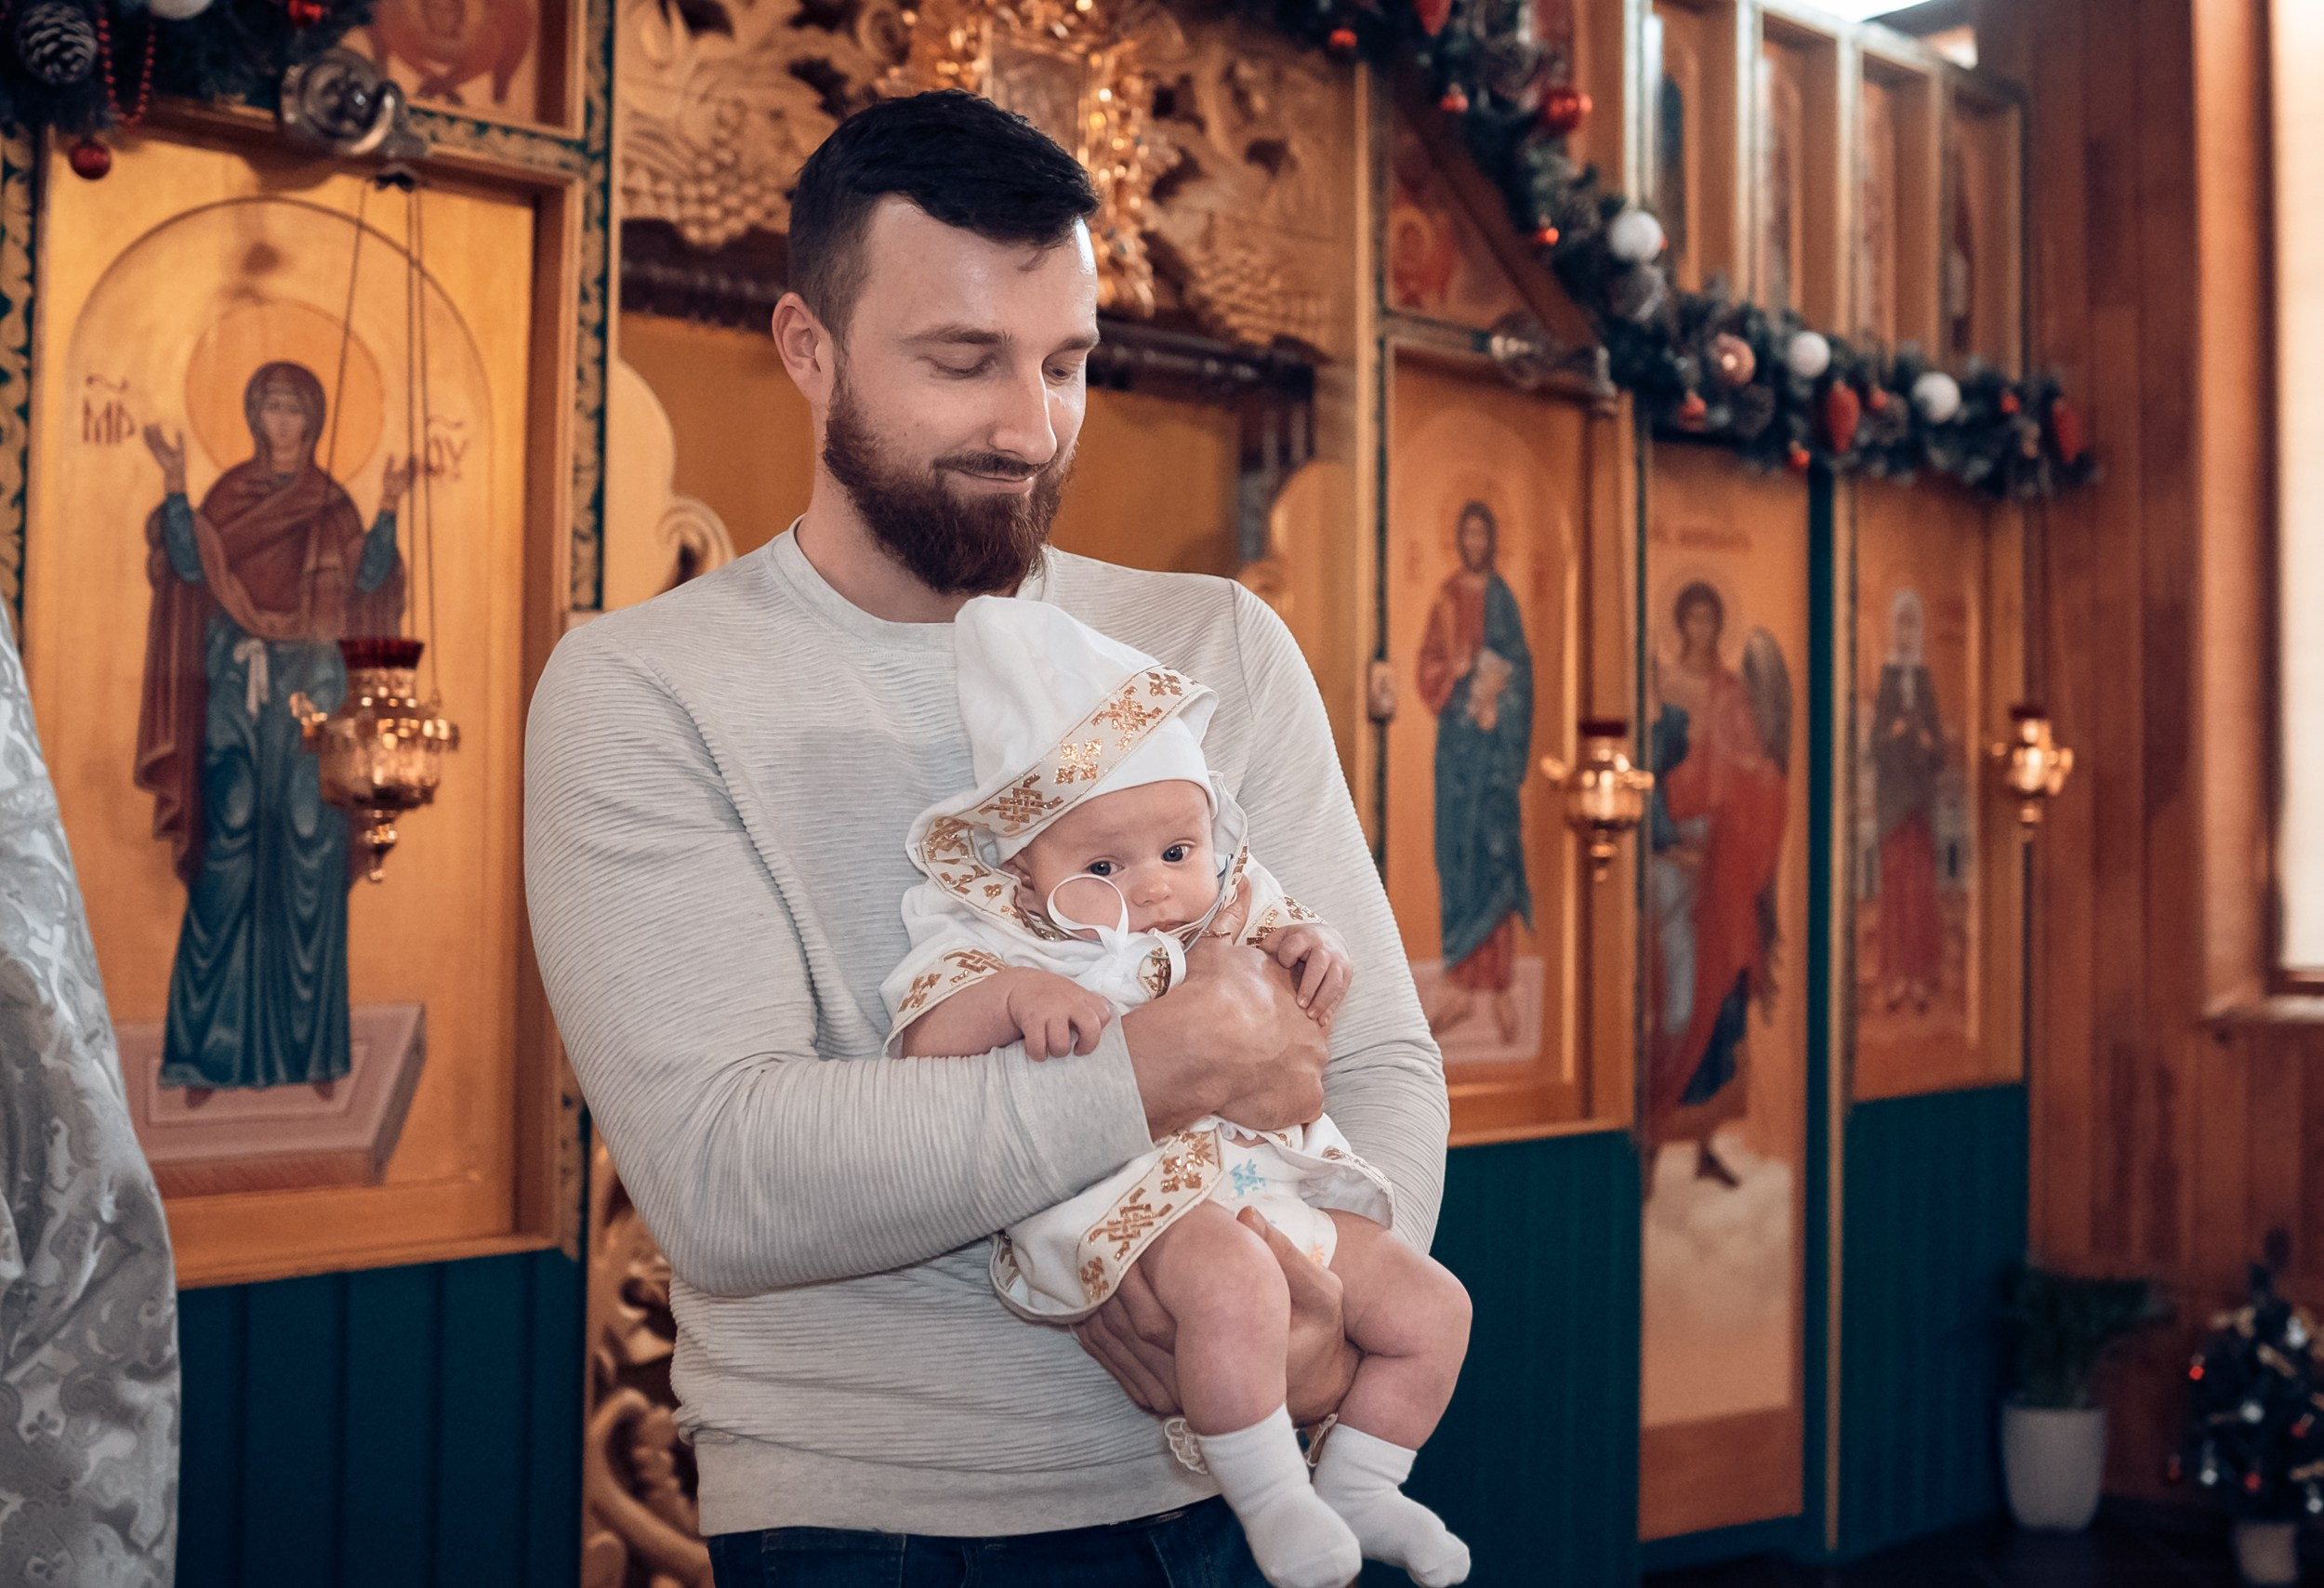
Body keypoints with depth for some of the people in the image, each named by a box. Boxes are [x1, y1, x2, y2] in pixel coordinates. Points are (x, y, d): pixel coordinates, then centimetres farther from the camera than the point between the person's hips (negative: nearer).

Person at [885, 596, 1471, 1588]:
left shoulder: (1223, 911, 14)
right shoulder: (1001, 947, 0)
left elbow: (1304, 1024, 25)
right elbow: (920, 1046, -11)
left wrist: (1311, 950, 2)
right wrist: (1013, 997, -28)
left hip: (1275, 1176, 7)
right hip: (1135, 1197, -7)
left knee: (1431, 1305, 5)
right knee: (1232, 1284, -38)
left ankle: (1357, 1487, 24)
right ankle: (1268, 1499, -18)